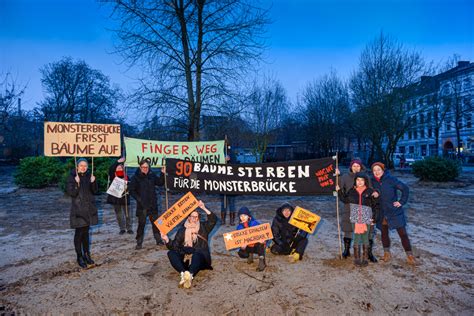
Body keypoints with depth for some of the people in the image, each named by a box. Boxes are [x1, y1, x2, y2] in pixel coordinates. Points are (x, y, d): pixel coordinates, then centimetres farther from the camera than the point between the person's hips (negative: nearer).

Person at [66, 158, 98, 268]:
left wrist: (93, 182, -13)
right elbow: (71, 193, -15)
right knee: (79, 233, 1)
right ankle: (79, 257, 12)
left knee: (86, 231, 14)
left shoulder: (89, 176, 6)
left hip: (89, 209, 5)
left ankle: (86, 254, 24)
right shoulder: (72, 177, -7)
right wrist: (77, 183, -28)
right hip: (78, 209, -4)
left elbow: (95, 191, 3)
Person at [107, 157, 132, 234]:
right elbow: (110, 169, -19)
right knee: (119, 214, 9)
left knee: (127, 214, 3)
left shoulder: (126, 177, 2)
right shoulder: (113, 177, -1)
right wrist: (118, 162, -26)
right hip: (116, 198, 0)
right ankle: (122, 229, 21)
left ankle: (129, 228, 14)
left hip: (125, 198, 0)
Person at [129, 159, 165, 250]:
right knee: (141, 223, 1)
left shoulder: (152, 175, 6)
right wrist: (138, 199, -12)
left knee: (155, 222, 12)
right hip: (142, 205, -4)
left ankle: (159, 240, 23)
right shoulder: (136, 177, -5)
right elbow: (131, 190, -4)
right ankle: (139, 243, 13)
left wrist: (162, 174, 3)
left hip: (153, 204, 4)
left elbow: (160, 183, 16)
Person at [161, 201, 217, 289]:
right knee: (171, 253, -25)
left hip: (200, 258, -2)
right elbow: (174, 246, 7)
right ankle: (183, 274, -47)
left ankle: (190, 275, -63)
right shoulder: (182, 230, 14)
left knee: (197, 254, -37)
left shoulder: (203, 227, 15)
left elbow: (213, 219, -2)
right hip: (185, 258, 2)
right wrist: (167, 240, -12)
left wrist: (204, 208, -11)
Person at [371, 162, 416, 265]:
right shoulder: (373, 182, -2)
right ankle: (387, 253, 31)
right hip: (382, 213, 4)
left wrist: (402, 202, -11)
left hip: (395, 212, -3)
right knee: (384, 233, 14)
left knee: (402, 233, 1)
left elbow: (405, 188, -9)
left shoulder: (391, 179, -12)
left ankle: (409, 255, 15)